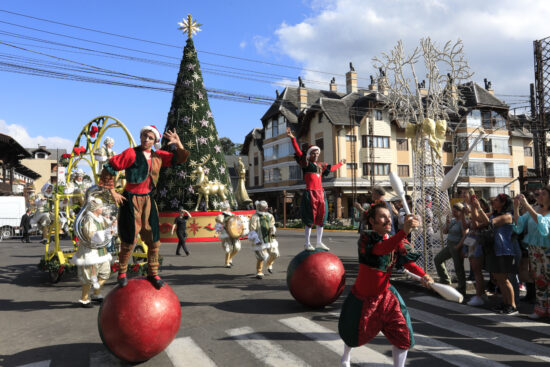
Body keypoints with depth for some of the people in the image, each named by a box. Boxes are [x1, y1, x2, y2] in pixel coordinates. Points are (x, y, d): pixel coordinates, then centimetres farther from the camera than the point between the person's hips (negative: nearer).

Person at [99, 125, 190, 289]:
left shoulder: (158, 156, 6)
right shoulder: (131, 153, -11)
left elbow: (179, 159, 10)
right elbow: (110, 168, -10)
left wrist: (178, 144, -9)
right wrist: (113, 192, -10)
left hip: (148, 199, 5)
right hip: (130, 200, -5)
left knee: (154, 239, 7)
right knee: (129, 239, 2)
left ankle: (153, 273, 22)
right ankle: (122, 273, 23)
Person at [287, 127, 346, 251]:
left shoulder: (320, 165, 19)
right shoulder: (306, 163, 1)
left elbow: (331, 168, 37)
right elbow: (298, 151, -11)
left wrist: (340, 164, 51)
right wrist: (292, 138, -21)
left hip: (320, 194, 7)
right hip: (310, 193, -7)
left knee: (321, 218, 9)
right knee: (309, 219, -4)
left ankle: (319, 242, 20)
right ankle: (307, 244, 3)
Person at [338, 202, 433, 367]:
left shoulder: (397, 241, -4)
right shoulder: (366, 238, -23)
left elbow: (407, 261, -11)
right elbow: (382, 248, -42)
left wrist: (423, 275, -31)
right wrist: (404, 231, -57)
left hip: (385, 296, 4)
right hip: (362, 297, -3)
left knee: (402, 334, -5)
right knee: (354, 334, 17)